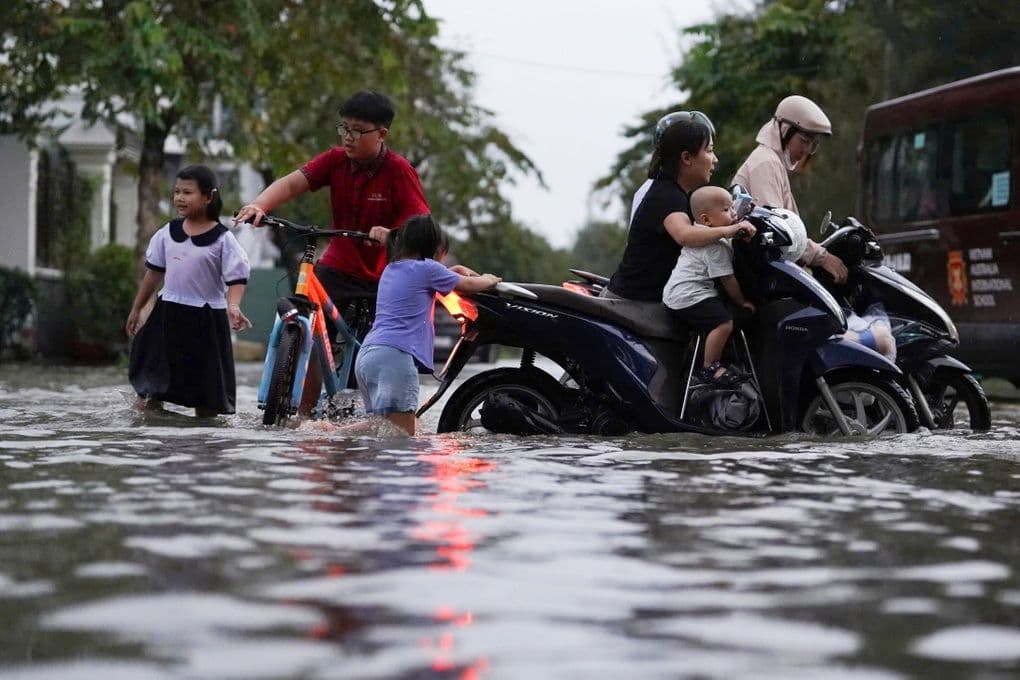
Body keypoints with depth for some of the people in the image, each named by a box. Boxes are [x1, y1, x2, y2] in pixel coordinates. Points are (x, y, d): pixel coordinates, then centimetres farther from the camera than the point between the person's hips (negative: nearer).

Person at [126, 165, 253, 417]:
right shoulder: (167, 233, 5)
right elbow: (154, 272, 14)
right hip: (169, 313, 4)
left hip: (207, 318, -4)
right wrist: (136, 309, 18)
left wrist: (233, 306, -32)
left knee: (207, 384, 4)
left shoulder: (222, 239, -8)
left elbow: (236, 279, -12)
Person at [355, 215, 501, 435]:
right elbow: (470, 285, 16)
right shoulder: (426, 268, 1)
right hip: (394, 355, -9)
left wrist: (453, 271, 45)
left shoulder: (390, 270, 24)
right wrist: (489, 280, 35)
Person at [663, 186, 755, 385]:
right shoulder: (716, 246, -17)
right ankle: (710, 368, -15)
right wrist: (741, 302, 1)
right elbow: (727, 279, -13)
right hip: (688, 296, -11)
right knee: (724, 322, -22)